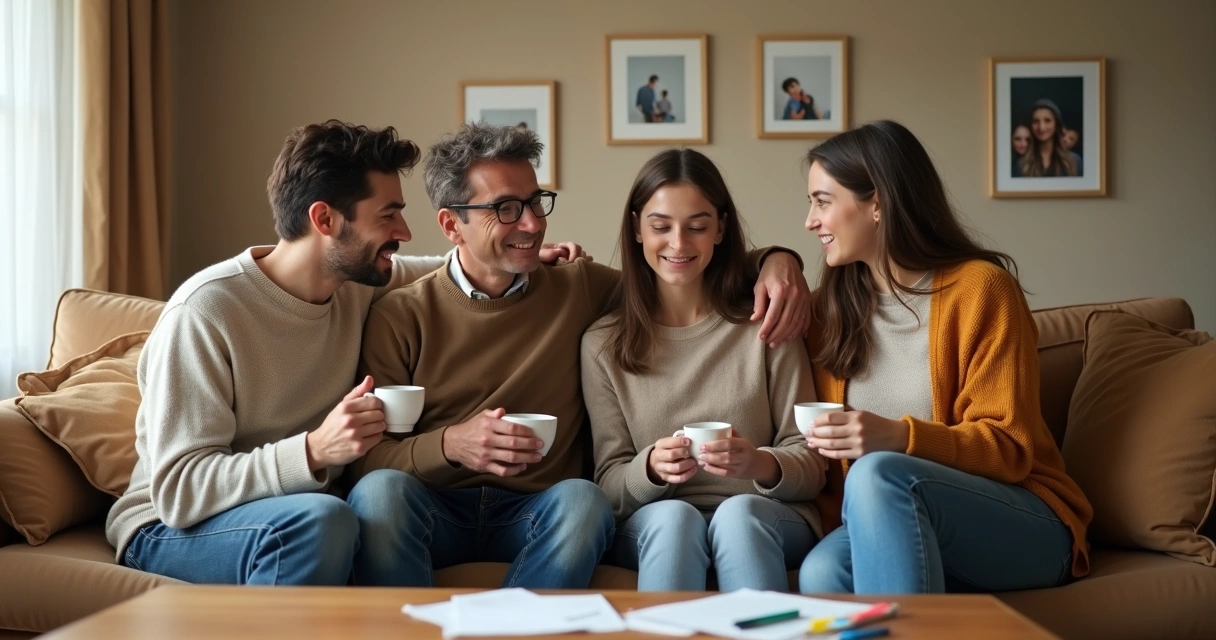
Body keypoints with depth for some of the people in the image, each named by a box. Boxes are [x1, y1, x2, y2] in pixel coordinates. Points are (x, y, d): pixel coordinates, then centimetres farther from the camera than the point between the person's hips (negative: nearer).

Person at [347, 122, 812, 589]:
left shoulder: (581, 289, 11)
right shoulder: (400, 317, 3)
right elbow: (369, 458, -2)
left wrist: (776, 261, 0)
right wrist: (449, 444, -21)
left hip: (538, 517, 2)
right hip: (433, 512, -1)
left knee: (582, 499, -33)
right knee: (381, 489, -35)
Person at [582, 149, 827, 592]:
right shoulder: (603, 345, 8)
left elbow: (812, 466, 3)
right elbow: (608, 485, 6)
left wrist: (761, 465, -20)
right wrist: (651, 468, -18)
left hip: (764, 521, 0)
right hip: (654, 527, 1)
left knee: (738, 512, -34)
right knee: (673, 516, -33)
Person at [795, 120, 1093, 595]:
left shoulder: (980, 287, -7)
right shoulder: (833, 308, 10)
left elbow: (1009, 448, -9)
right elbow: (833, 461, 11)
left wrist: (900, 437, -27)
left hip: (1026, 527, -3)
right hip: (887, 530, 4)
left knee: (878, 473, -35)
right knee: (822, 572, -32)